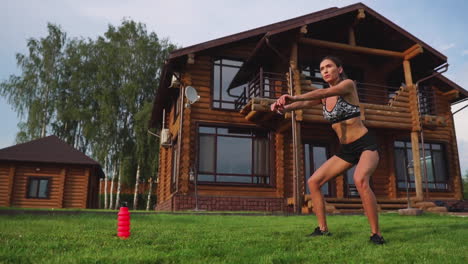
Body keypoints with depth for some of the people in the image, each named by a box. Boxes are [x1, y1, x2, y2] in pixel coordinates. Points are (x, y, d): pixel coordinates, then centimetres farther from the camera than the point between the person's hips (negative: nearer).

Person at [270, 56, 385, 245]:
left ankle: (376, 234, -23)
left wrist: (294, 97, -46)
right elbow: (305, 104, -13)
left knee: (360, 180, -34)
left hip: (366, 145, -7)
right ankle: (323, 229, 9)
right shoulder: (323, 97, 7)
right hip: (345, 150, 7)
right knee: (313, 182, 1)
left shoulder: (348, 84, -10)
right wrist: (284, 106, -36)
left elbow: (324, 92, -30)